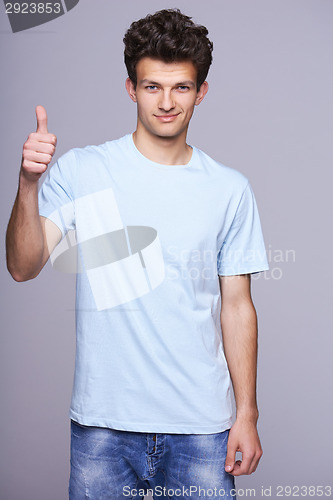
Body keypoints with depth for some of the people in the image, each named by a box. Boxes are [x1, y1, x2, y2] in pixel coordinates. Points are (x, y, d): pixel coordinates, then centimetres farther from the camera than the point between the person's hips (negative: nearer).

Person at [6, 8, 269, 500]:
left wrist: (247, 414, 4)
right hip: (103, 422, -1)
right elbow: (23, 267, -11)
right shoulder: (79, 171, -2)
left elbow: (237, 307, 5)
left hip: (201, 424, 1)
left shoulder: (230, 190, 2)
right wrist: (28, 183, -26)